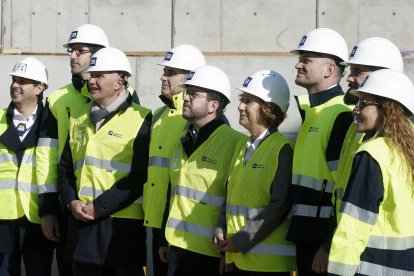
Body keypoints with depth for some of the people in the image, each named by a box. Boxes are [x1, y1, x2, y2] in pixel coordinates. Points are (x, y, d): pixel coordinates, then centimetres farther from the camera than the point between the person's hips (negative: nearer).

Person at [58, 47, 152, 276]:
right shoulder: (79, 121, 17)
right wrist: (72, 201, -1)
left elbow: (140, 176, -12)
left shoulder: (140, 119, -4)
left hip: (122, 224, -6)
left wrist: (99, 207, -14)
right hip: (81, 223, 6)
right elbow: (65, 167, 18)